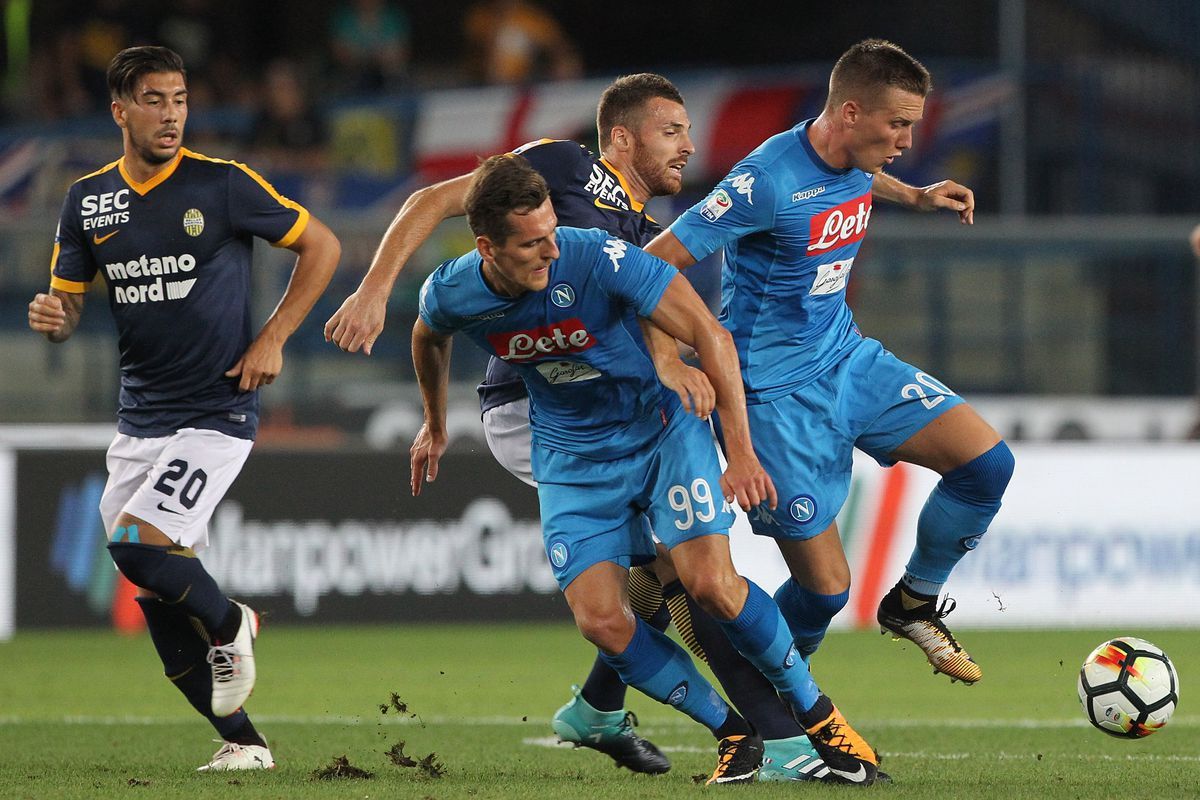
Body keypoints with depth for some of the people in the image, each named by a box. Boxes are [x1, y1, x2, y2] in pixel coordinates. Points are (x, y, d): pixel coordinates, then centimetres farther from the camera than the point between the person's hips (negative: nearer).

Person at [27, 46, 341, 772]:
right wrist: (52, 317, -13)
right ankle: (242, 742, 16)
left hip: (217, 412, -6)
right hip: (140, 416, 6)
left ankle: (230, 625, 7)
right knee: (159, 603, 4)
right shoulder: (89, 200, 6)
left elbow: (322, 246, 1)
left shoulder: (222, 185, -7)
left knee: (137, 543, -23)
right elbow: (69, 304, 11)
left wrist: (272, 340, -6)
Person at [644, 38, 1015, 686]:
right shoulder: (769, 181, -26)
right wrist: (669, 361, -35)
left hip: (848, 360, 8)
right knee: (825, 586, -6)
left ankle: (913, 604, 16)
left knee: (987, 462, -7)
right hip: (780, 394, -8)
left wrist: (916, 196, 19)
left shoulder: (852, 160, -1)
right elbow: (656, 263, -25)